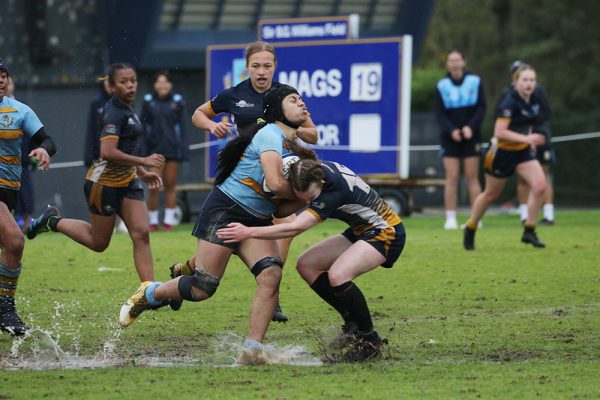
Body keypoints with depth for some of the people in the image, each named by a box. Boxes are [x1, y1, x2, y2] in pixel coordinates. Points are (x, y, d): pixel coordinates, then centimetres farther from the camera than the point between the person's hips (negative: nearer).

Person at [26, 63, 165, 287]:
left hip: (128, 181, 8)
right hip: (105, 182, -8)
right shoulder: (114, 114, -20)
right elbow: (108, 152, -32)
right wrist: (143, 161, -27)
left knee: (141, 234, -6)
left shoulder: (127, 109, 9)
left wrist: (143, 173, 20)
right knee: (99, 243, 6)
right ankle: (53, 221, 26)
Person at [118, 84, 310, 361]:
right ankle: (148, 295, 19)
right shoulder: (270, 135, -14)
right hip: (225, 210, -8)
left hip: (256, 222, 8)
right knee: (202, 288, -9)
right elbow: (275, 184, -27)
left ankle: (252, 349, -17)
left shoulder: (293, 144, 14)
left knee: (271, 275, -17)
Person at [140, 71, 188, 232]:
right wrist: (143, 148, -3)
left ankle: (168, 221, 9)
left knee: (170, 185, 4)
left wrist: (183, 148, -2)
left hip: (172, 148, 0)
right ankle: (153, 221, 6)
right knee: (153, 187, -1)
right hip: (154, 149, 0)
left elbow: (182, 126, 4)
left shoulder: (178, 101, 2)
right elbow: (143, 126, 3)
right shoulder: (148, 101, 2)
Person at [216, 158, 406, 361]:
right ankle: (352, 322, 9)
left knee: (338, 275, -30)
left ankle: (370, 340, -12)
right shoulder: (312, 170, -10)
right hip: (360, 231, 9)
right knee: (306, 265, 1)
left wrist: (249, 232, -34)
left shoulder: (335, 190, -34)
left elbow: (296, 228, -36)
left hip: (385, 232, -9)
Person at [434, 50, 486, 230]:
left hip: (471, 136, 0)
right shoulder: (442, 86, 3)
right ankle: (451, 218, -3)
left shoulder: (475, 82, 3)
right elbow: (439, 113, -1)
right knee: (452, 178, -6)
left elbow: (481, 108, 0)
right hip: (450, 138, 0)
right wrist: (451, 130, -17)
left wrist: (471, 127, -15)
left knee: (472, 177, -2)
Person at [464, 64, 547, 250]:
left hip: (523, 151, 6)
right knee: (491, 194, 10)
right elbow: (499, 132, -30)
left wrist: (531, 141, 11)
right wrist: (526, 138, -34)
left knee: (539, 185, -15)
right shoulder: (510, 103, -24)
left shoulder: (534, 100, -1)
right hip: (502, 152, -6)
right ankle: (470, 229, 33)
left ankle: (529, 232, -5)